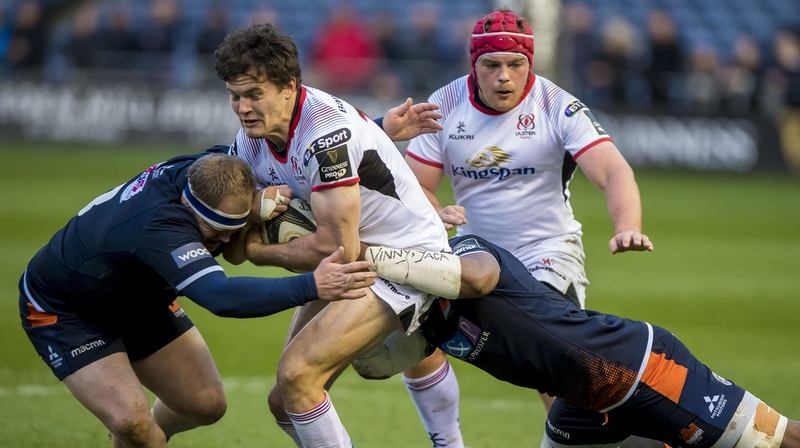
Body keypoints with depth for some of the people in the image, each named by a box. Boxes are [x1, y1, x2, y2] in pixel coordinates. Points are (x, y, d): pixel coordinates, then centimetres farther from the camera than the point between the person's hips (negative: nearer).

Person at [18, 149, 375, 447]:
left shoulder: (205, 171, -21)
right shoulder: (158, 226, -44)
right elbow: (221, 296, -56)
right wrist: (312, 287, -62)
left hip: (135, 298, 8)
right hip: (61, 310, -8)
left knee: (206, 405, 5)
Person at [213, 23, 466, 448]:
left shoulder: (326, 130, -31)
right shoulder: (250, 139, -5)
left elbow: (338, 248, -30)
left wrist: (258, 251, -16)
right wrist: (258, 203, -18)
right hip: (358, 257, 10)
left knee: (296, 375, -24)